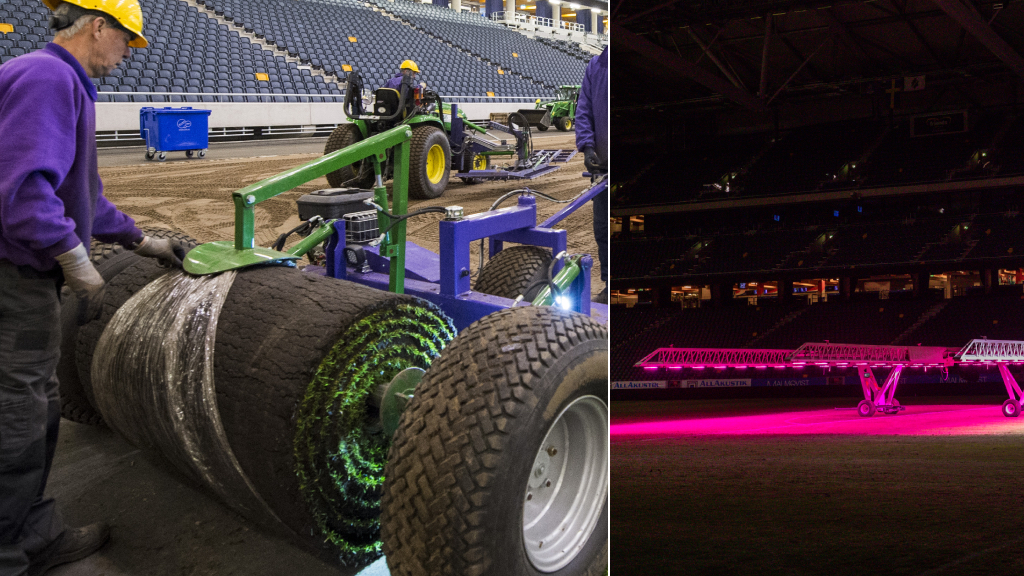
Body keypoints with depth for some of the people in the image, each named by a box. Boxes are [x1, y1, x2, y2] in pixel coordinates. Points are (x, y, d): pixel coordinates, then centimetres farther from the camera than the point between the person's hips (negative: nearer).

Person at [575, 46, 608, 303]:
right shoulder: (596, 66, 5)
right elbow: (583, 110, 6)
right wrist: (587, 147, -7)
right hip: (603, 164, 5)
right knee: (602, 227, 10)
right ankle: (610, 285, 23)